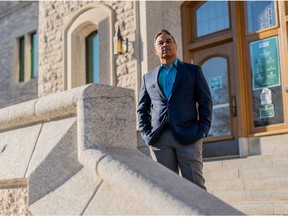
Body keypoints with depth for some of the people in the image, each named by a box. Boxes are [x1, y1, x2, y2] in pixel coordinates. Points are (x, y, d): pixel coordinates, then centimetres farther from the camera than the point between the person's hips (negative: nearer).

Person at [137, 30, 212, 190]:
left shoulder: (193, 71, 14)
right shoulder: (148, 77, 19)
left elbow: (205, 102, 8)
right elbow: (142, 109, 19)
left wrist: (203, 131, -4)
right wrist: (146, 134, 4)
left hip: (188, 136, -2)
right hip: (159, 139, 2)